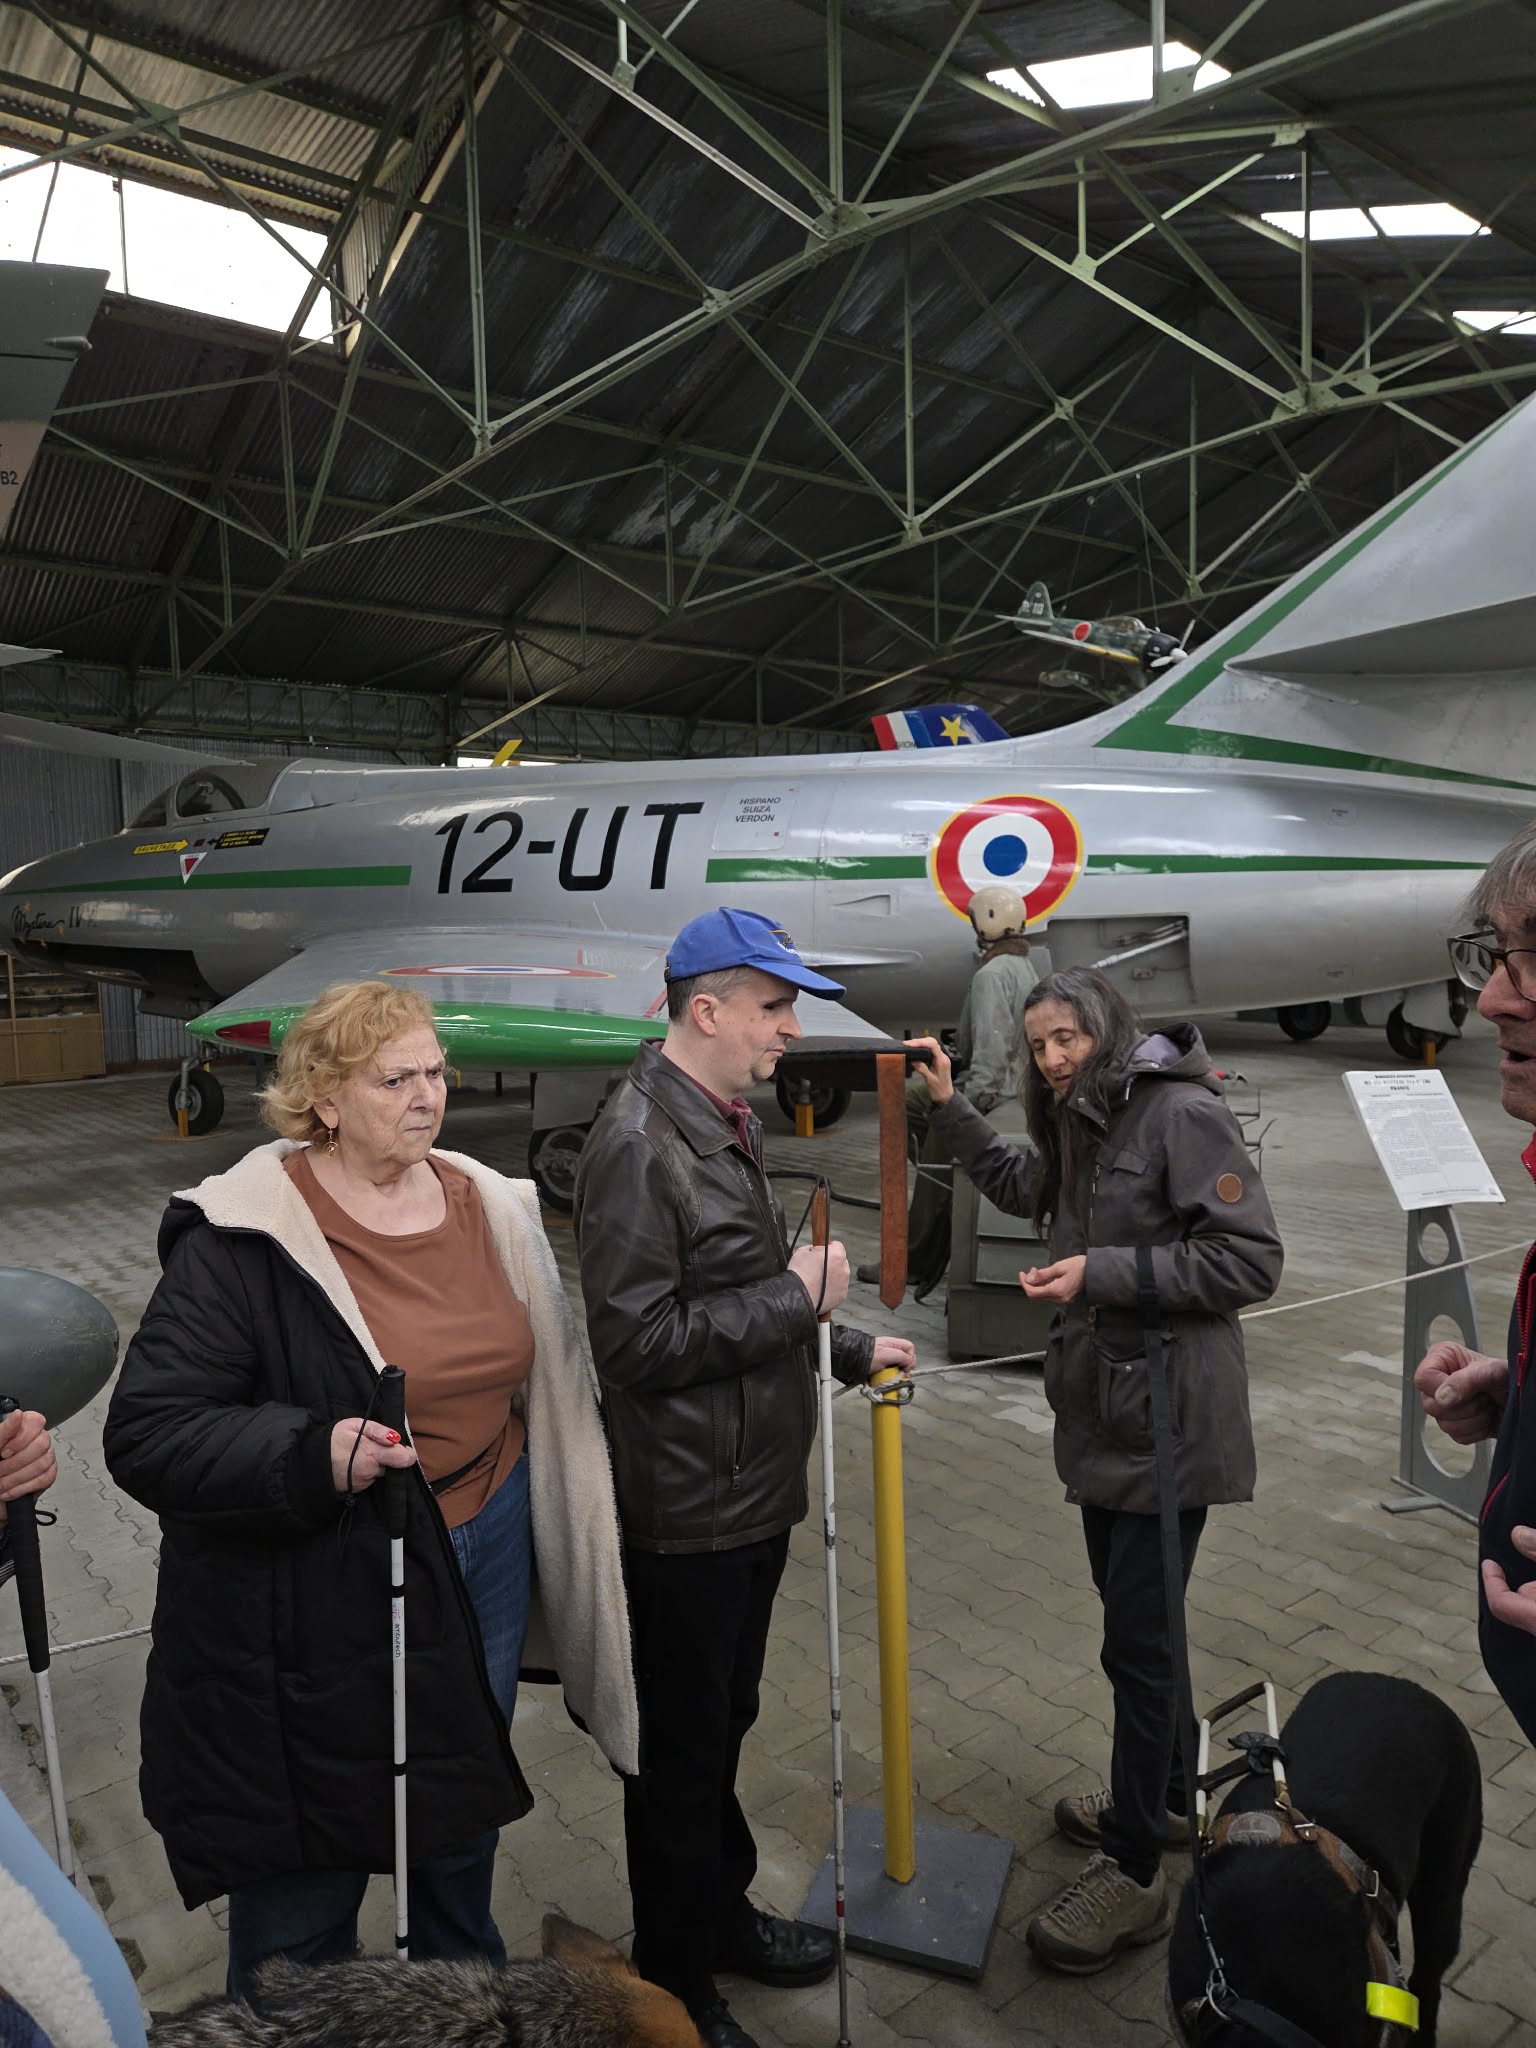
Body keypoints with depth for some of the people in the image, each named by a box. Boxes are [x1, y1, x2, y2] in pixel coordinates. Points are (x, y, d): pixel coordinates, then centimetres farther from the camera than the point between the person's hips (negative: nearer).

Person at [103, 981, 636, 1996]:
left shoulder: (489, 1203, 0)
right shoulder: (244, 1237, -18)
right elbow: (147, 1434, -19)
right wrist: (314, 1455, -33)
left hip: (482, 1565, 6)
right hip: (319, 1600, -5)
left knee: (464, 1818, 25)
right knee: (306, 1872, 11)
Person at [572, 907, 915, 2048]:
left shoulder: (731, 1124, 8)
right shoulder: (639, 1147, -23)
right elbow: (638, 1343, -26)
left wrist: (847, 1349, 15)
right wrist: (798, 1296, -22)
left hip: (753, 1494, 9)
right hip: (685, 1514, -9)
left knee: (725, 1725, 26)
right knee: (680, 1752, 12)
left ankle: (726, 1915, 47)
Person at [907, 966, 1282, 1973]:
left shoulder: (1184, 1112, -17)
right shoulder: (1086, 1123, 10)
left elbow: (1250, 1259, -20)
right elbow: (1022, 1184, 27)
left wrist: (1103, 1272, -22)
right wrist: (949, 1105, 15)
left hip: (1169, 1423, -9)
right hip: (1105, 1411, 9)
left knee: (1137, 1636, 1)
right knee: (1133, 1617, 21)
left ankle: (1134, 1872, 17)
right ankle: (1163, 1795, 41)